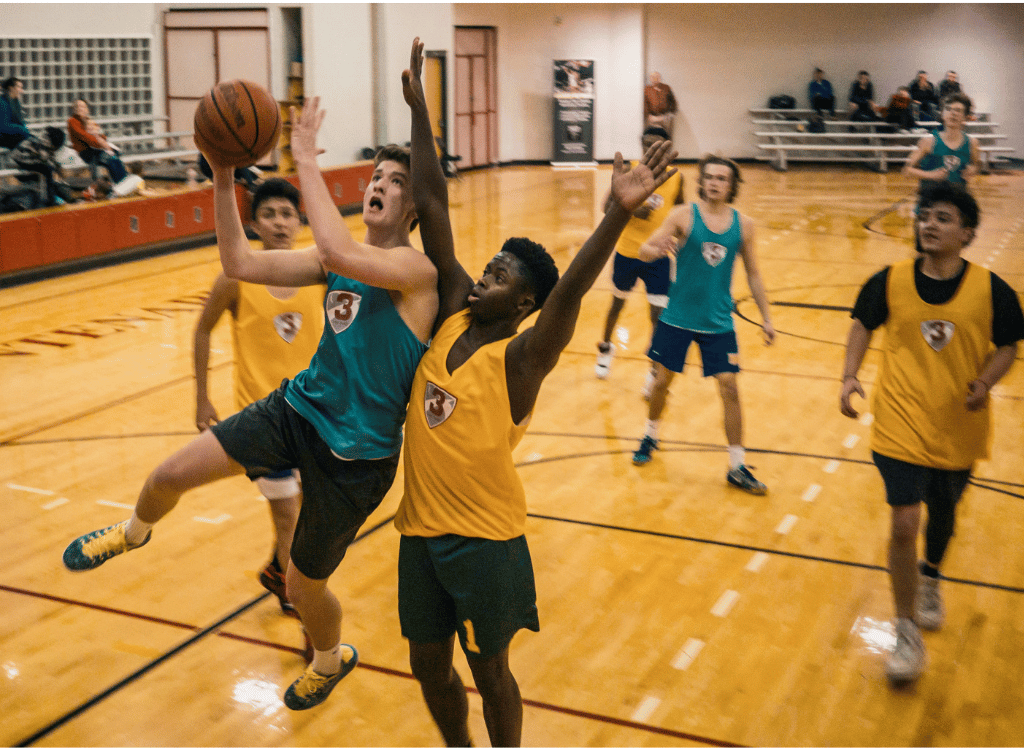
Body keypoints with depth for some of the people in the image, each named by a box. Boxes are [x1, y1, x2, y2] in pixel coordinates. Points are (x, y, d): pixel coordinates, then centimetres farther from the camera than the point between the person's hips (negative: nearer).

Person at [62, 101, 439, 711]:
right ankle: (134, 533, 32)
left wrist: (307, 161, -31)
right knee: (171, 474, -6)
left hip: (357, 451, -5)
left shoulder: (418, 268, -20)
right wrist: (223, 179, -13)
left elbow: (338, 253, -40)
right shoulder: (338, 260, 3)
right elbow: (240, 263, -2)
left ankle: (333, 661, 45)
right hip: (300, 408, 6)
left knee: (304, 584, 11)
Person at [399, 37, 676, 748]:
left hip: (485, 541, -6)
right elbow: (433, 208, -3)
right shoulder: (453, 315, -1)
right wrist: (419, 109, -1)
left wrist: (620, 212, -49)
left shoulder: (521, 358, -15)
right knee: (429, 665, 18)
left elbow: (570, 289, -34)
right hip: (421, 529, 6)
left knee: (488, 670, 11)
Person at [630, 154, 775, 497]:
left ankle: (738, 467, 7)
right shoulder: (684, 215, -8)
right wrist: (656, 249, -35)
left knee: (729, 388, -3)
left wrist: (766, 317, 6)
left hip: (718, 323, 1)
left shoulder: (743, 225, 0)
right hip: (677, 317, -1)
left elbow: (753, 275, 9)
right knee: (662, 380, 10)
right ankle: (651, 436, 38)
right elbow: (644, 250, -11)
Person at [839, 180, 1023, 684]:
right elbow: (863, 324, 8)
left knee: (942, 513, 22)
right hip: (901, 425, -1)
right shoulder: (890, 282, -8)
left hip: (959, 429, 2)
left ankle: (930, 577, 56)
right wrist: (850, 376, -5)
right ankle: (907, 632, 7)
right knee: (904, 522, -10)